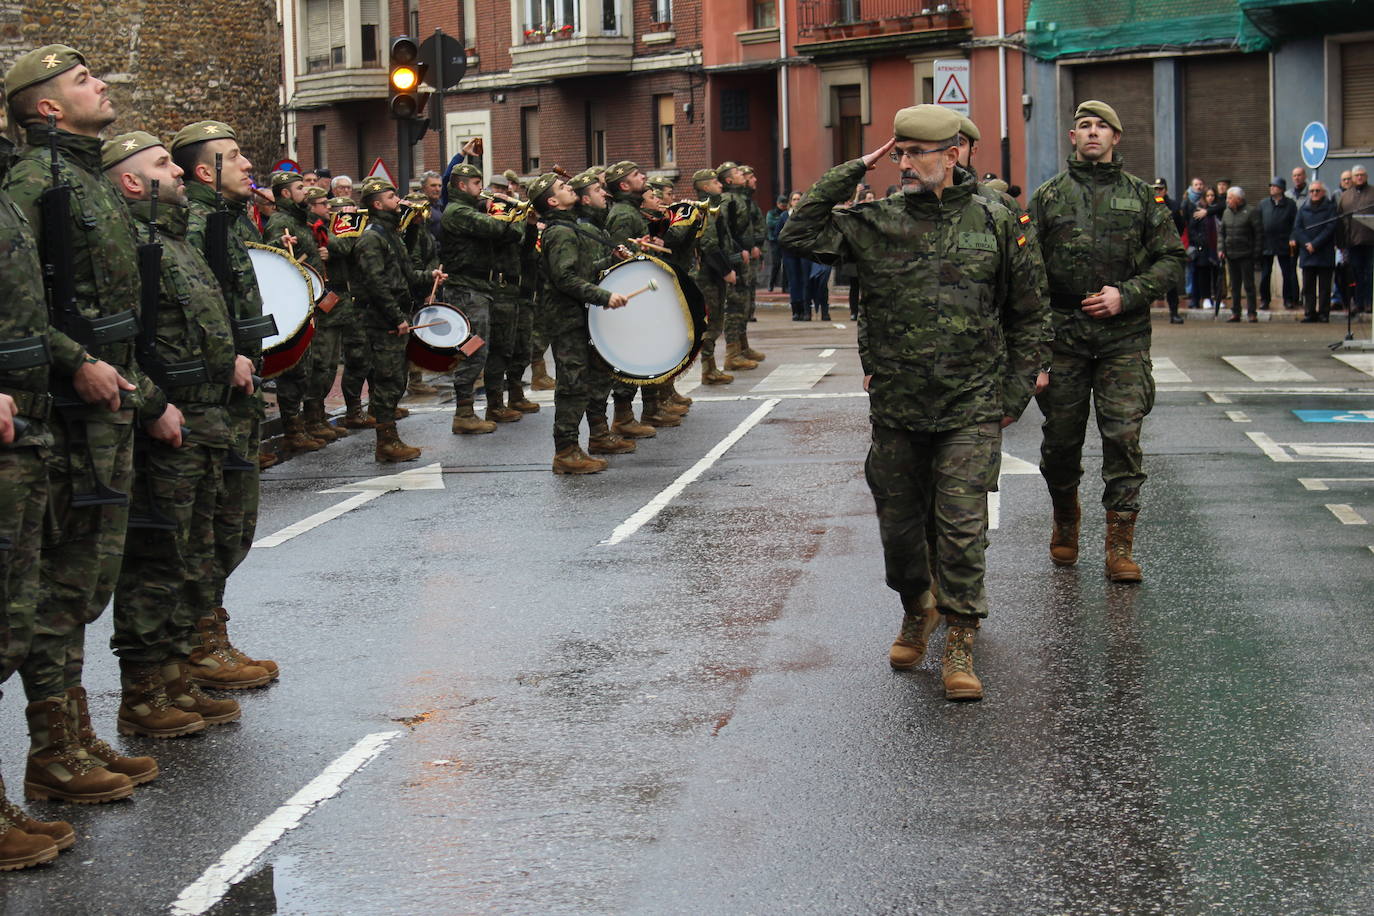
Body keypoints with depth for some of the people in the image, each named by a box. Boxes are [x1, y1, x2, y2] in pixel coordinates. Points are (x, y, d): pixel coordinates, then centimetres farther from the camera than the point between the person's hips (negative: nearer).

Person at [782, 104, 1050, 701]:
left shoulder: (993, 223, 1)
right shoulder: (874, 224, 3)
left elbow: (1029, 315, 8)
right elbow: (799, 236, -7)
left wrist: (1016, 392, 3)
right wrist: (851, 174, -6)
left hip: (971, 409, -2)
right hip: (895, 408, 2)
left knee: (961, 523, -10)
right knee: (899, 523, 12)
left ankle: (960, 643, 0)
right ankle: (916, 612, 37)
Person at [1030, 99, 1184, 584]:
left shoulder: (1140, 195, 7)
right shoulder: (1049, 197, 7)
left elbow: (1171, 260, 5)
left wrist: (1126, 295, -10)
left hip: (1124, 334, -1)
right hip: (1063, 334, 1)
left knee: (1123, 435, -8)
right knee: (1061, 437, 8)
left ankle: (1120, 546, -3)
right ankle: (1065, 519, 34)